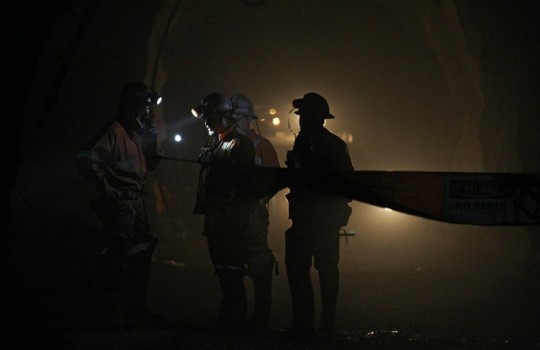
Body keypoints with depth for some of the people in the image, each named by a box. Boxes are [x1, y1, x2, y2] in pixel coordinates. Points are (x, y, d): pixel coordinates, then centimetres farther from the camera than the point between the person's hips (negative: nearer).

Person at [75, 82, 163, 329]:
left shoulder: (137, 134, 16)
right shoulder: (114, 131, -12)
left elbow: (150, 165, 21)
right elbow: (86, 160, -21)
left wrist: (152, 141, 5)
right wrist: (105, 186, -17)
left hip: (136, 203, 10)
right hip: (120, 203, -10)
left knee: (141, 256, 17)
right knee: (118, 258, -6)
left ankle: (136, 310, 28)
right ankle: (116, 315, -1)